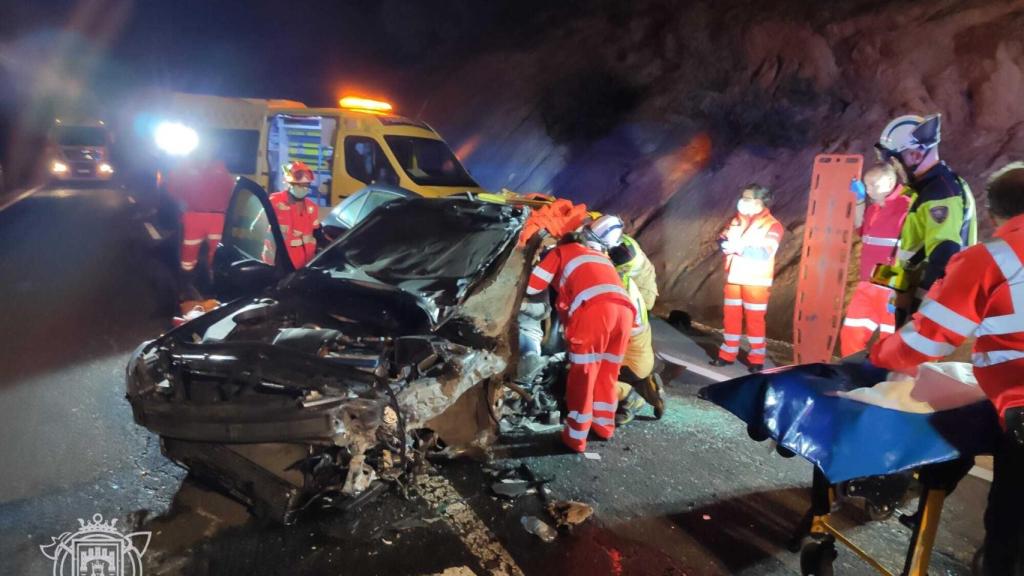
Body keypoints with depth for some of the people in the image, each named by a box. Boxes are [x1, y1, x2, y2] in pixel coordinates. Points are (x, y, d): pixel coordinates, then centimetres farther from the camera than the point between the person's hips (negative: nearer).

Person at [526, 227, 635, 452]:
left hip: (595, 309, -5)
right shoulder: (600, 255, 40)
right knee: (607, 373, 21)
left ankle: (576, 437, 14)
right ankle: (604, 425, 34)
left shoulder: (562, 251, 25)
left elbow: (532, 286, 20)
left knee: (582, 376, 6)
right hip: (625, 308, 5)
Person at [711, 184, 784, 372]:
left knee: (755, 320, 1)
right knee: (731, 316, 11)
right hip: (734, 278, 5)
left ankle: (757, 359, 12)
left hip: (755, 281, -5)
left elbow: (764, 253, -19)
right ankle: (727, 354, 22)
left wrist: (740, 248, -25)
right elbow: (722, 239, 5)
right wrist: (725, 243, -18)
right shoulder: (737, 220, 10)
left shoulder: (772, 225, -7)